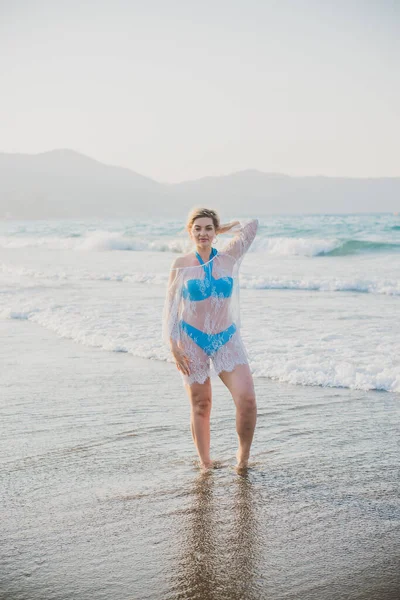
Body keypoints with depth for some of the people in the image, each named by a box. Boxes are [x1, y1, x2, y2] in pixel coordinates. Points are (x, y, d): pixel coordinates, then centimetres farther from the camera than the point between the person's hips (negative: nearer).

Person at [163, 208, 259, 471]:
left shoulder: (228, 258, 3)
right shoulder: (182, 265, -1)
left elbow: (251, 225, 12)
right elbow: (171, 308, 2)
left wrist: (222, 229, 18)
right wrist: (174, 347, -5)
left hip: (228, 338, 1)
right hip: (193, 340, -1)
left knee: (247, 399, -14)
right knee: (201, 405, 5)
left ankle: (244, 454, 8)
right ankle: (205, 464, 21)